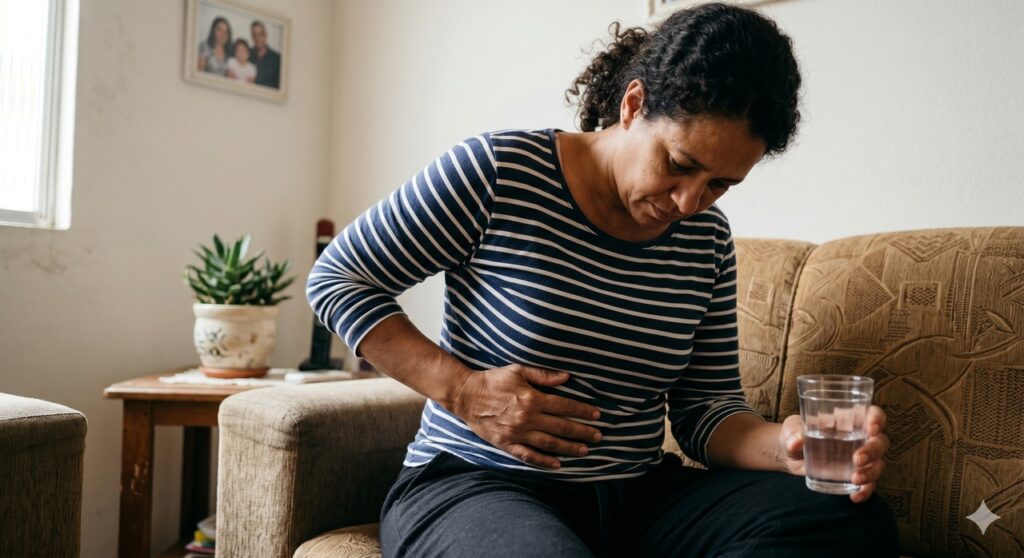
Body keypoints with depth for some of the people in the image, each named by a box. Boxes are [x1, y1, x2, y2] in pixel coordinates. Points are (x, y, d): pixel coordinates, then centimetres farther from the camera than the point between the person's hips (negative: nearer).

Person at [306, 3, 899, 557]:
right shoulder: (498, 172, -10)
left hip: (640, 497, 6)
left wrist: (788, 446, -18)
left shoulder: (708, 240, 4)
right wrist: (463, 390, -15)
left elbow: (706, 408, 6)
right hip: (475, 484, -5)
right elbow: (338, 279, -3)